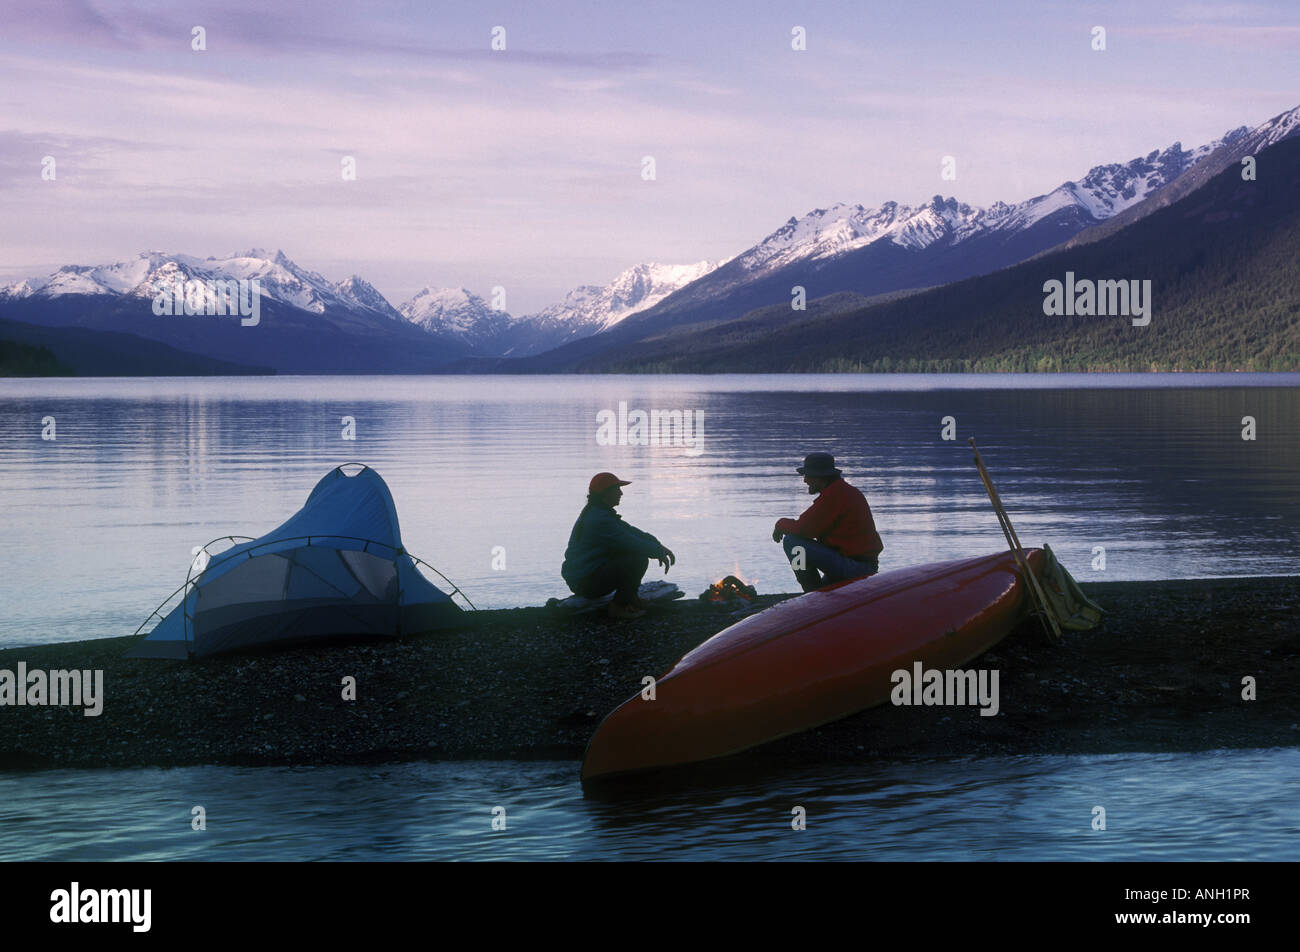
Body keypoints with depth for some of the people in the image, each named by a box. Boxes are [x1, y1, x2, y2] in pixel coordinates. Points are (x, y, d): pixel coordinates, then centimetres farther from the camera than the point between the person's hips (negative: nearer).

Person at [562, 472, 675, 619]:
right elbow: (632, 543, -24)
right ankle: (618, 608, -10)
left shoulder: (594, 513, 14)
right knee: (639, 559, -19)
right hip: (587, 583, -11)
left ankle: (630, 598, 18)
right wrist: (658, 552, -10)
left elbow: (628, 530, 17)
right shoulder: (599, 519, -21)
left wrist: (658, 546, 7)